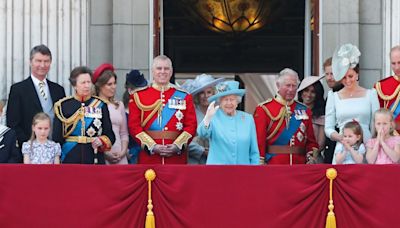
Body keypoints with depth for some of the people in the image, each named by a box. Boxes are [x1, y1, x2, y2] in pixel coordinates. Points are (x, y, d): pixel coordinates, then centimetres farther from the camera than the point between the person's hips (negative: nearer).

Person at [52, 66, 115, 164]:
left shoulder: (101, 105, 6)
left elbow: (110, 135, 7)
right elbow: (57, 137, 5)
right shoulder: (63, 106, 3)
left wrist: (102, 141, -13)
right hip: (70, 159, -1)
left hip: (95, 159, 1)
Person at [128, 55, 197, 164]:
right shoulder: (138, 96, 6)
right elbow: (134, 125, 0)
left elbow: (191, 125, 4)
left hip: (177, 157, 1)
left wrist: (177, 146, -11)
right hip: (148, 158, -1)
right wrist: (152, 146, -12)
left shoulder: (184, 96, 10)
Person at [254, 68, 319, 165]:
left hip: (299, 165, 4)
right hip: (273, 166, -3)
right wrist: (260, 163, -12)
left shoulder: (304, 110, 13)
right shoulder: (264, 109, 1)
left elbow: (311, 141, 13)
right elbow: (259, 140, -4)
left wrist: (311, 157, -3)